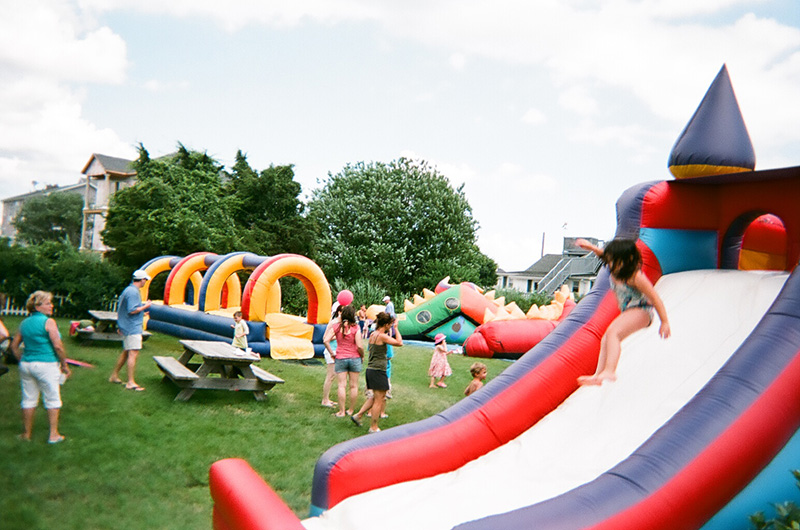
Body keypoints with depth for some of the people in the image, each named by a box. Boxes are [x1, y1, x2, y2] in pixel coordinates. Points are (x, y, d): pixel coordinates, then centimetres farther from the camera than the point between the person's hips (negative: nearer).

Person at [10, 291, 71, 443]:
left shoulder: (24, 323, 8)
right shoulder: (48, 322, -12)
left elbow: (14, 346, 11)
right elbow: (58, 346, -15)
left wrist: (22, 361, 19)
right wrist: (64, 365, -7)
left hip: (26, 365, 6)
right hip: (46, 365, -6)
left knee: (28, 400, 15)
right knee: (52, 400, 5)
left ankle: (27, 433, 25)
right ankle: (53, 435, 9)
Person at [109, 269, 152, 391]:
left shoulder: (128, 290, 16)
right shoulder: (133, 292, -17)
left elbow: (120, 308, 24)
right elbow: (132, 310, -23)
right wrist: (145, 306, -11)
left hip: (126, 326, 11)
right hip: (133, 327, -11)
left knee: (126, 352, 18)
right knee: (133, 353, -10)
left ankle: (114, 375, 28)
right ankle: (131, 382, -10)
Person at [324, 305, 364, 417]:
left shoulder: (336, 326, -4)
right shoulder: (355, 328, -11)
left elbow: (326, 340, -10)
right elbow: (359, 346, -14)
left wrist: (332, 353, 0)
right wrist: (362, 356, 3)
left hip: (340, 358, 1)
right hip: (354, 358, -1)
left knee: (342, 385, 5)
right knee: (353, 386, 10)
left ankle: (341, 411, 7)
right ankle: (351, 410, 18)